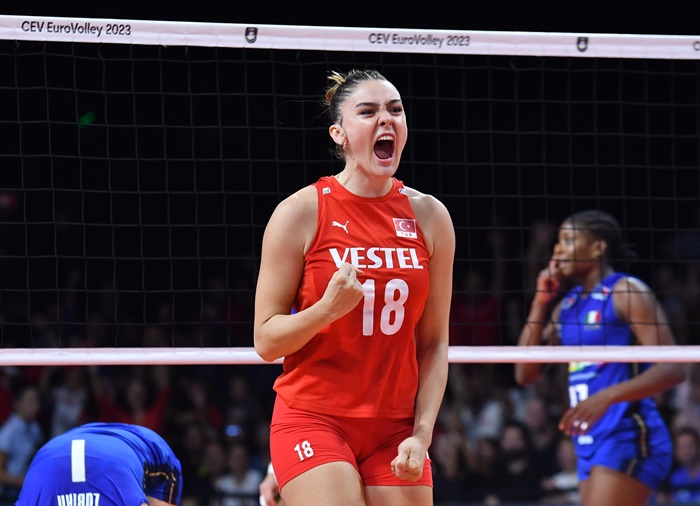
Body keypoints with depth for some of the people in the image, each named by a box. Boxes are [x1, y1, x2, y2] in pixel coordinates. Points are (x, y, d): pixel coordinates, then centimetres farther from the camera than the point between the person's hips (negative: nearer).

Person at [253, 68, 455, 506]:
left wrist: (422, 434, -2)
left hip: (395, 428, 4)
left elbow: (434, 343, 8)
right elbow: (266, 342, -4)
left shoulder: (430, 216, 5)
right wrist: (328, 308, -21)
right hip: (312, 420, -4)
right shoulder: (301, 213, -5)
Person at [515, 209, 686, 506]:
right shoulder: (567, 305, 16)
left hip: (628, 439, -8)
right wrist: (541, 301, 6)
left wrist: (607, 397, -28)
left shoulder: (626, 292, -7)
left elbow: (671, 369, -15)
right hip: (590, 445, 8)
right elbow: (525, 374, 12)